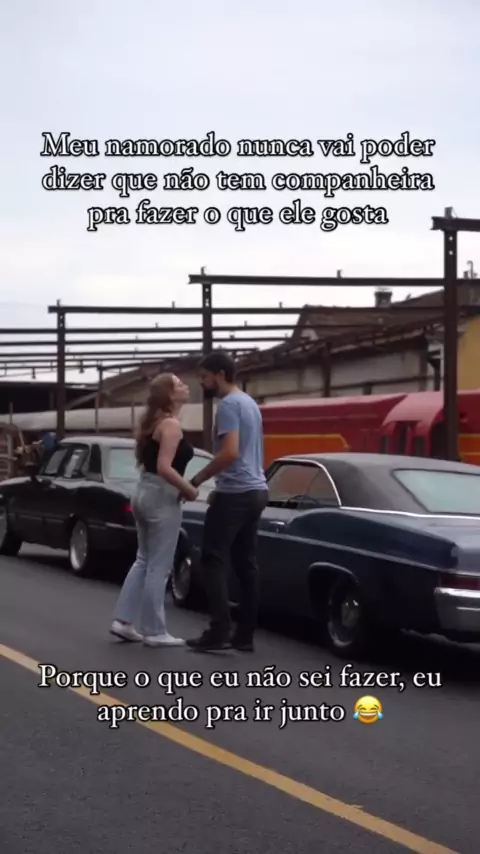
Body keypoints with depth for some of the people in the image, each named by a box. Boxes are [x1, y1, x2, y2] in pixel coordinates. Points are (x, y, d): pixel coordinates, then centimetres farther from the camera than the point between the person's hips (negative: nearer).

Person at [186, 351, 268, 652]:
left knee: (214, 560, -6)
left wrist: (197, 480, -15)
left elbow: (229, 453, -23)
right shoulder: (249, 403, 17)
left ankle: (220, 631, -11)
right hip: (256, 491, 9)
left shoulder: (228, 405, -13)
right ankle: (245, 634, 9)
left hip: (235, 494, -9)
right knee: (246, 563, 9)